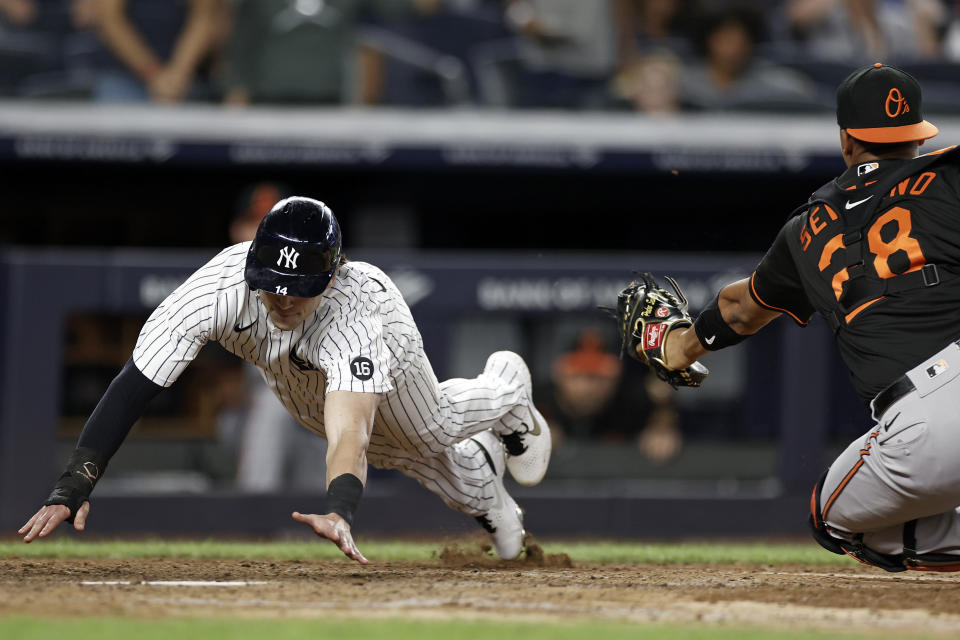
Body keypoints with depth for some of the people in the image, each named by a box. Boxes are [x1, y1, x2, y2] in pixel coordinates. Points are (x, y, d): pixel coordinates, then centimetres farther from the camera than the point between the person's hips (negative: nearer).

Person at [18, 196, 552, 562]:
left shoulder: (357, 311, -51)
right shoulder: (219, 288, -47)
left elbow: (349, 433, -63)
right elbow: (134, 386, -48)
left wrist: (340, 514, -83)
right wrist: (73, 489, -58)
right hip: (293, 375, 3)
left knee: (431, 430, 25)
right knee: (399, 452, 24)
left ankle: (506, 390, 60)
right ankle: (480, 476, 58)